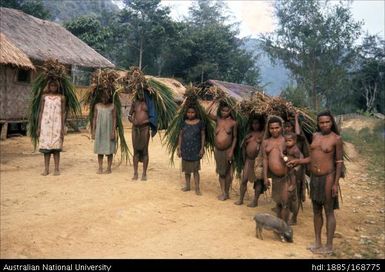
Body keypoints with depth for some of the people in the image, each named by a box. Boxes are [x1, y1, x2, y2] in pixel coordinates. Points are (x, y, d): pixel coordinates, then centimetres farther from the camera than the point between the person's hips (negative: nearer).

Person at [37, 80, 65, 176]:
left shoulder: (61, 98, 6)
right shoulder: (44, 97, 8)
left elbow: (63, 113, 4)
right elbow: (41, 112, 8)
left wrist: (63, 128, -4)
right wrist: (38, 127, 2)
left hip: (57, 125, -1)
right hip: (46, 124, 1)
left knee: (56, 147, -2)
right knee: (46, 146, 0)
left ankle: (57, 169, 1)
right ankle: (46, 169, 5)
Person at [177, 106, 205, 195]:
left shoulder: (199, 123, -3)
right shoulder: (184, 123, 3)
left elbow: (202, 136, 0)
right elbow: (180, 136, 6)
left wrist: (202, 148, -6)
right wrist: (179, 148, 2)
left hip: (195, 149, -3)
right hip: (185, 149, 3)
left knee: (195, 169, -1)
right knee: (186, 169, 12)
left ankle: (197, 188, 4)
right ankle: (187, 186, 24)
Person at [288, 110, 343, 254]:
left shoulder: (336, 139, -10)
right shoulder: (315, 136, 7)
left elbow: (339, 162, -10)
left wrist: (336, 183, -13)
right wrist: (297, 161, 8)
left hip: (327, 178, -6)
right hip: (314, 178, 7)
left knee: (329, 212, 2)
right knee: (316, 211, 13)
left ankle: (329, 246, 11)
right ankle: (317, 243, 25)